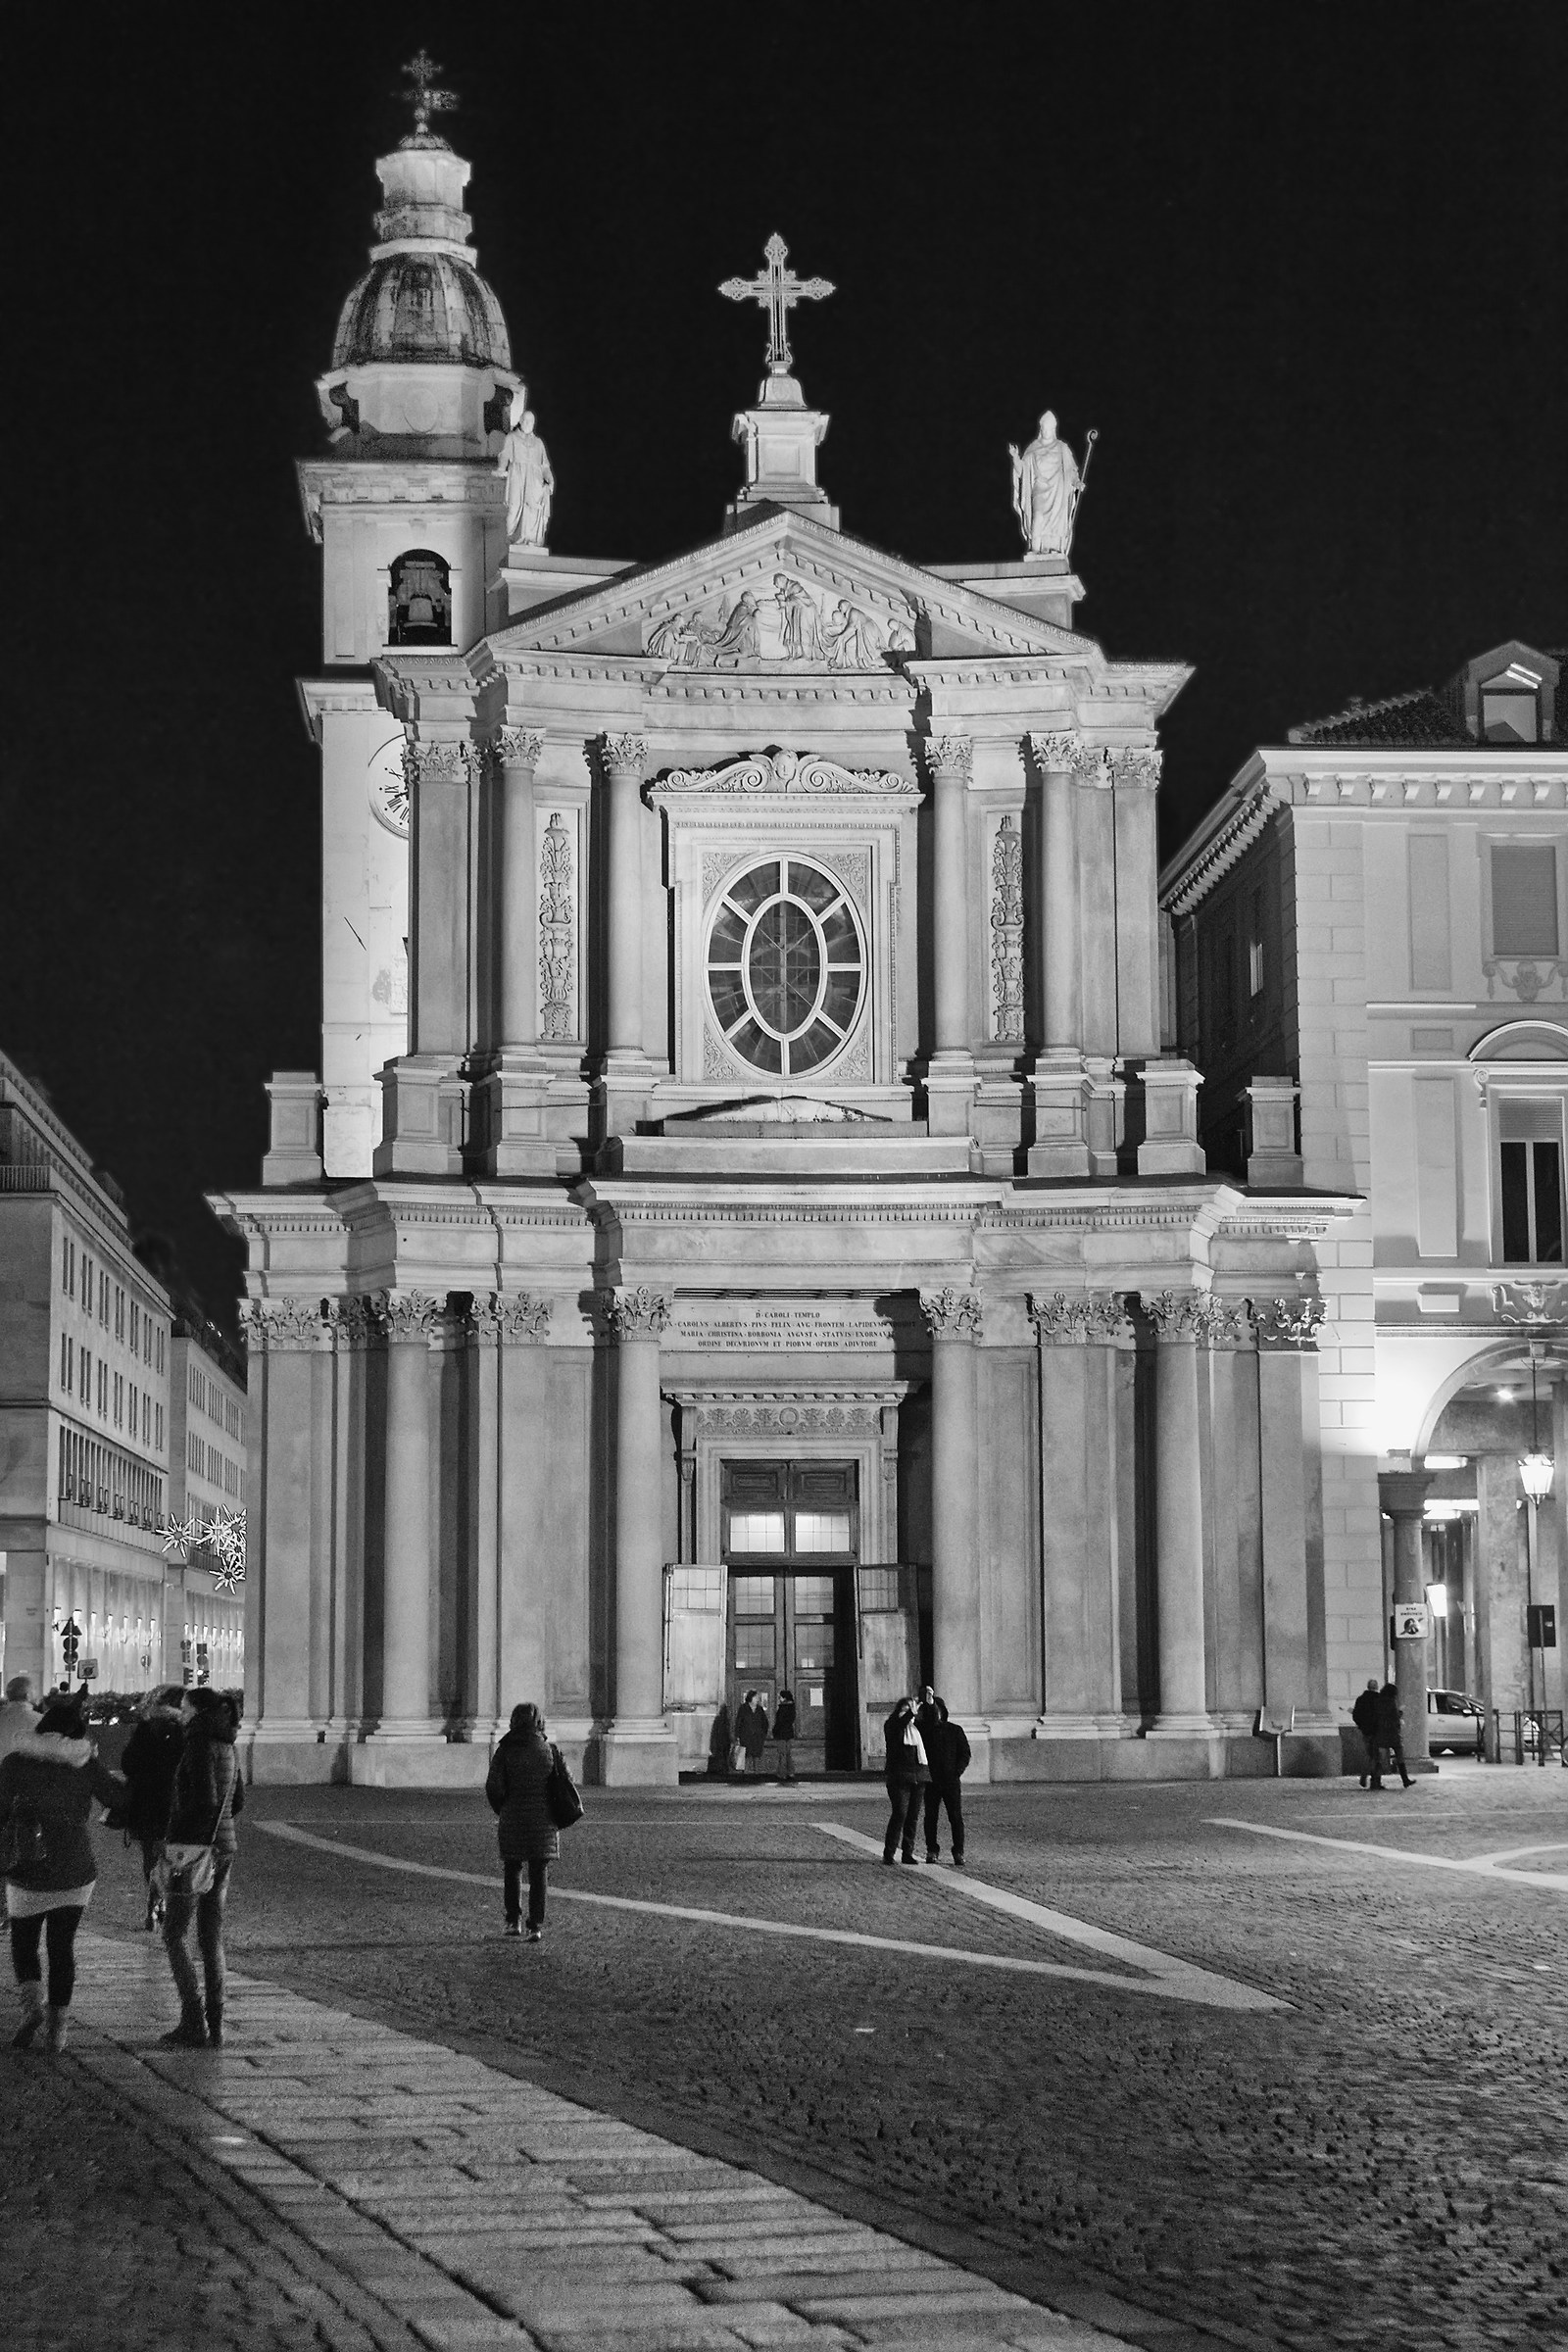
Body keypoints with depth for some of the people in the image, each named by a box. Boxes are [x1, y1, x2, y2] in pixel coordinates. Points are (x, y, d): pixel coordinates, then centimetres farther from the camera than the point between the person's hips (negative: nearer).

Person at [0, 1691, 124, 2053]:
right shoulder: (86, 1765, -3)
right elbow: (119, 1797, 3)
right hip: (76, 1871, 2)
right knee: (62, 1946, 12)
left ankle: (32, 2006, -8)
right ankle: (56, 2028, 10)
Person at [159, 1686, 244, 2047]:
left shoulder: (200, 1745, -14)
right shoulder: (227, 1747, 12)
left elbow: (206, 1800, -21)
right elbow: (237, 1799, 19)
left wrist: (187, 1845, -17)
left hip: (195, 1847, -8)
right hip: (225, 1845, 8)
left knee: (174, 1933, -1)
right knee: (211, 1937, 9)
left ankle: (193, 2022, -6)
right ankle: (214, 2026, 8)